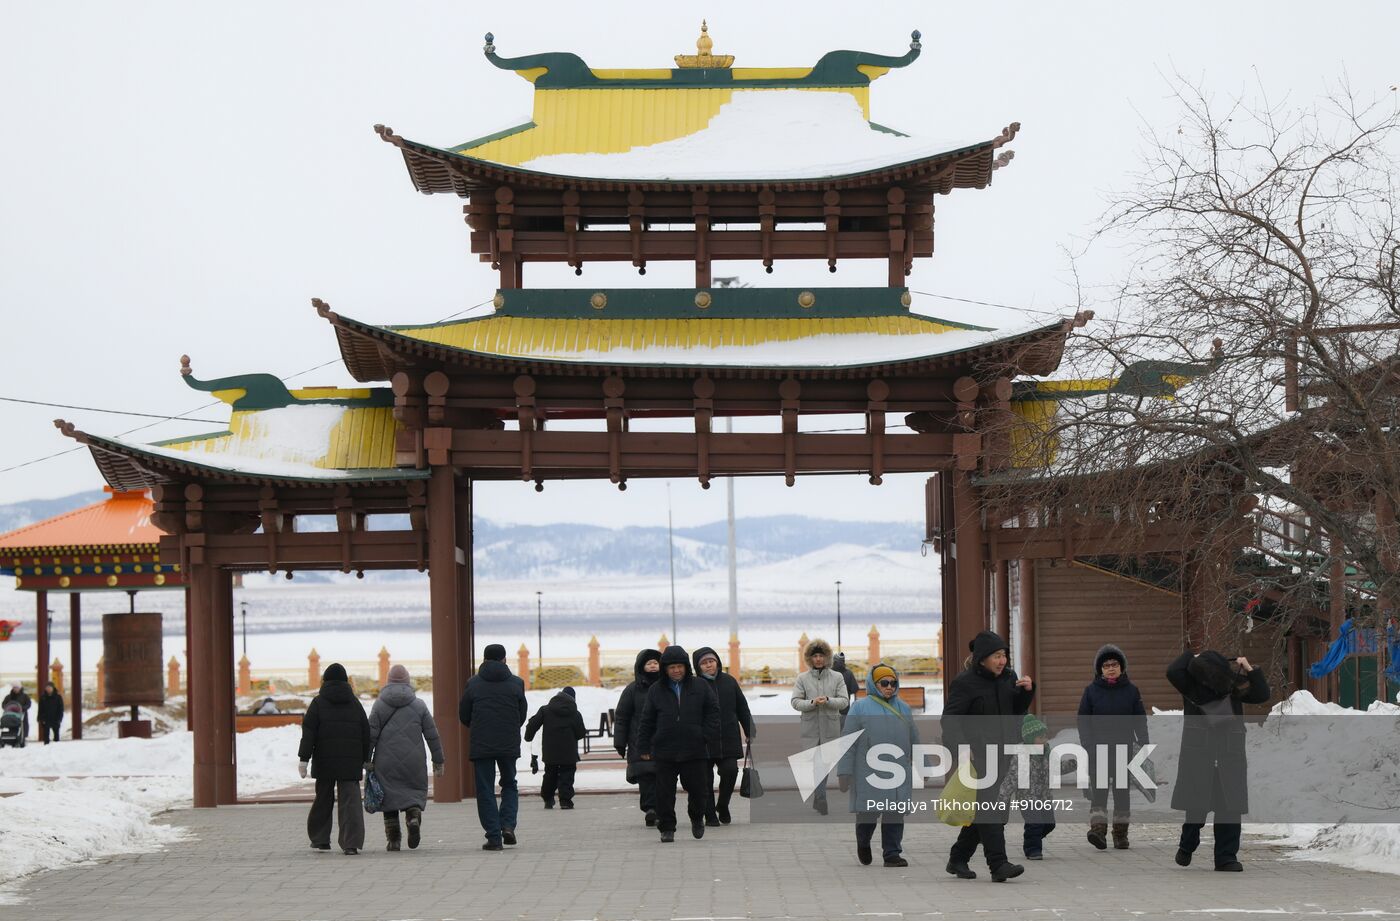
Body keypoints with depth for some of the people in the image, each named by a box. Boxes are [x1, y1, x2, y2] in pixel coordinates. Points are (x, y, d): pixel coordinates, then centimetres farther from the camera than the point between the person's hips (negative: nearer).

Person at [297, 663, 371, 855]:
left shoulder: (319, 702, 0)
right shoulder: (354, 703, 8)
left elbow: (308, 732, -6)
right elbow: (366, 732, 9)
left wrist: (304, 758, -7)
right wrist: (366, 759, 16)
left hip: (324, 760, -1)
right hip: (351, 760, 1)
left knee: (323, 797, 15)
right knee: (350, 799, -4)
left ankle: (320, 839, 23)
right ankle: (351, 843, -15)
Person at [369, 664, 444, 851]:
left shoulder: (379, 705, 1)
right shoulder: (419, 705, 3)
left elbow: (371, 735, -3)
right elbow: (432, 735, 4)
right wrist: (438, 761, 10)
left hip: (386, 763, 0)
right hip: (413, 762, 0)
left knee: (389, 798, 6)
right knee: (415, 793, 12)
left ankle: (393, 840, 1)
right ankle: (414, 819, -17)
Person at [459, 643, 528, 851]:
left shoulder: (473, 684, 1)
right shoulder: (516, 683, 2)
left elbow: (464, 716, 6)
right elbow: (522, 716, 7)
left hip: (481, 746, -1)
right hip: (509, 744, 1)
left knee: (485, 790, 4)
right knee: (509, 785, 18)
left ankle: (493, 836, -2)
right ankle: (508, 825, -1)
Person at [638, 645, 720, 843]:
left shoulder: (700, 686, 4)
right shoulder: (656, 691, 6)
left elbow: (713, 712, 6)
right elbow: (647, 721, 9)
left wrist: (708, 736, -4)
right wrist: (644, 747, 5)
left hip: (694, 750, 0)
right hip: (664, 751, 0)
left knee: (698, 789, 3)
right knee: (665, 792, 0)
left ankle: (697, 817, 32)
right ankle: (667, 828, 11)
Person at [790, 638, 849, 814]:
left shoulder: (837, 678, 7)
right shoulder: (803, 678, 6)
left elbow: (844, 701, 2)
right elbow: (795, 702, 1)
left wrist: (828, 700, -17)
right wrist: (812, 702, -17)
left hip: (830, 728, 1)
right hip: (810, 728, -1)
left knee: (825, 764, 5)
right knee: (815, 764, -7)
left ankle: (817, 800, 15)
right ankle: (821, 799, -8)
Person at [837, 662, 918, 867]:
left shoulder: (903, 708, 13)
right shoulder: (860, 707, -1)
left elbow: (914, 740, 21)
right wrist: (844, 772, -8)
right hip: (869, 772, -4)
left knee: (895, 813, 1)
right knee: (868, 811, -2)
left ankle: (892, 854, 8)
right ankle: (863, 843, 27)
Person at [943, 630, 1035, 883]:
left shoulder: (1008, 678, 11)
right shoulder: (964, 683, -9)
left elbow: (1018, 711, 19)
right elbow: (950, 719, -12)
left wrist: (1027, 691, 1)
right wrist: (961, 747, -25)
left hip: (1000, 753, 7)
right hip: (976, 754, -7)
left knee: (981, 810, 11)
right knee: (988, 808, -15)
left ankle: (958, 860, 24)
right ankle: (998, 864, -20)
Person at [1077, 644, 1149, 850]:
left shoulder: (1131, 691, 6)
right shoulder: (1091, 691, 3)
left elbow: (1140, 721, 9)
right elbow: (1083, 721, 4)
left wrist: (1143, 745, 0)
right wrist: (1088, 746, -7)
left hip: (1123, 748, 1)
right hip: (1098, 749, -1)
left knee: (1122, 791, 6)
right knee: (1099, 789, -12)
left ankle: (1120, 833, 12)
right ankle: (1098, 829, -21)